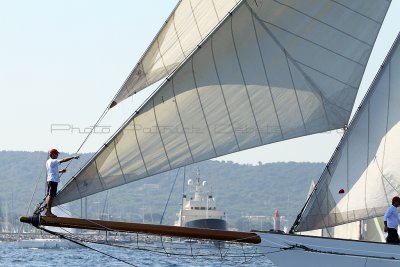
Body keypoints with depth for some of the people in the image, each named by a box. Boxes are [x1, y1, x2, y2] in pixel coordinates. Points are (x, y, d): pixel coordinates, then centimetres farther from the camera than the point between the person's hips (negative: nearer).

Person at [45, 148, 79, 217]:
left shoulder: (48, 162, 18)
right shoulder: (53, 161, -11)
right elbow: (63, 160, -18)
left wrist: (61, 171, 14)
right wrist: (73, 157, -16)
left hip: (49, 180, 10)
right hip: (53, 180, -10)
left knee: (49, 196, 10)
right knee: (51, 196, -10)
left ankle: (47, 211, 11)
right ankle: (48, 212, -11)